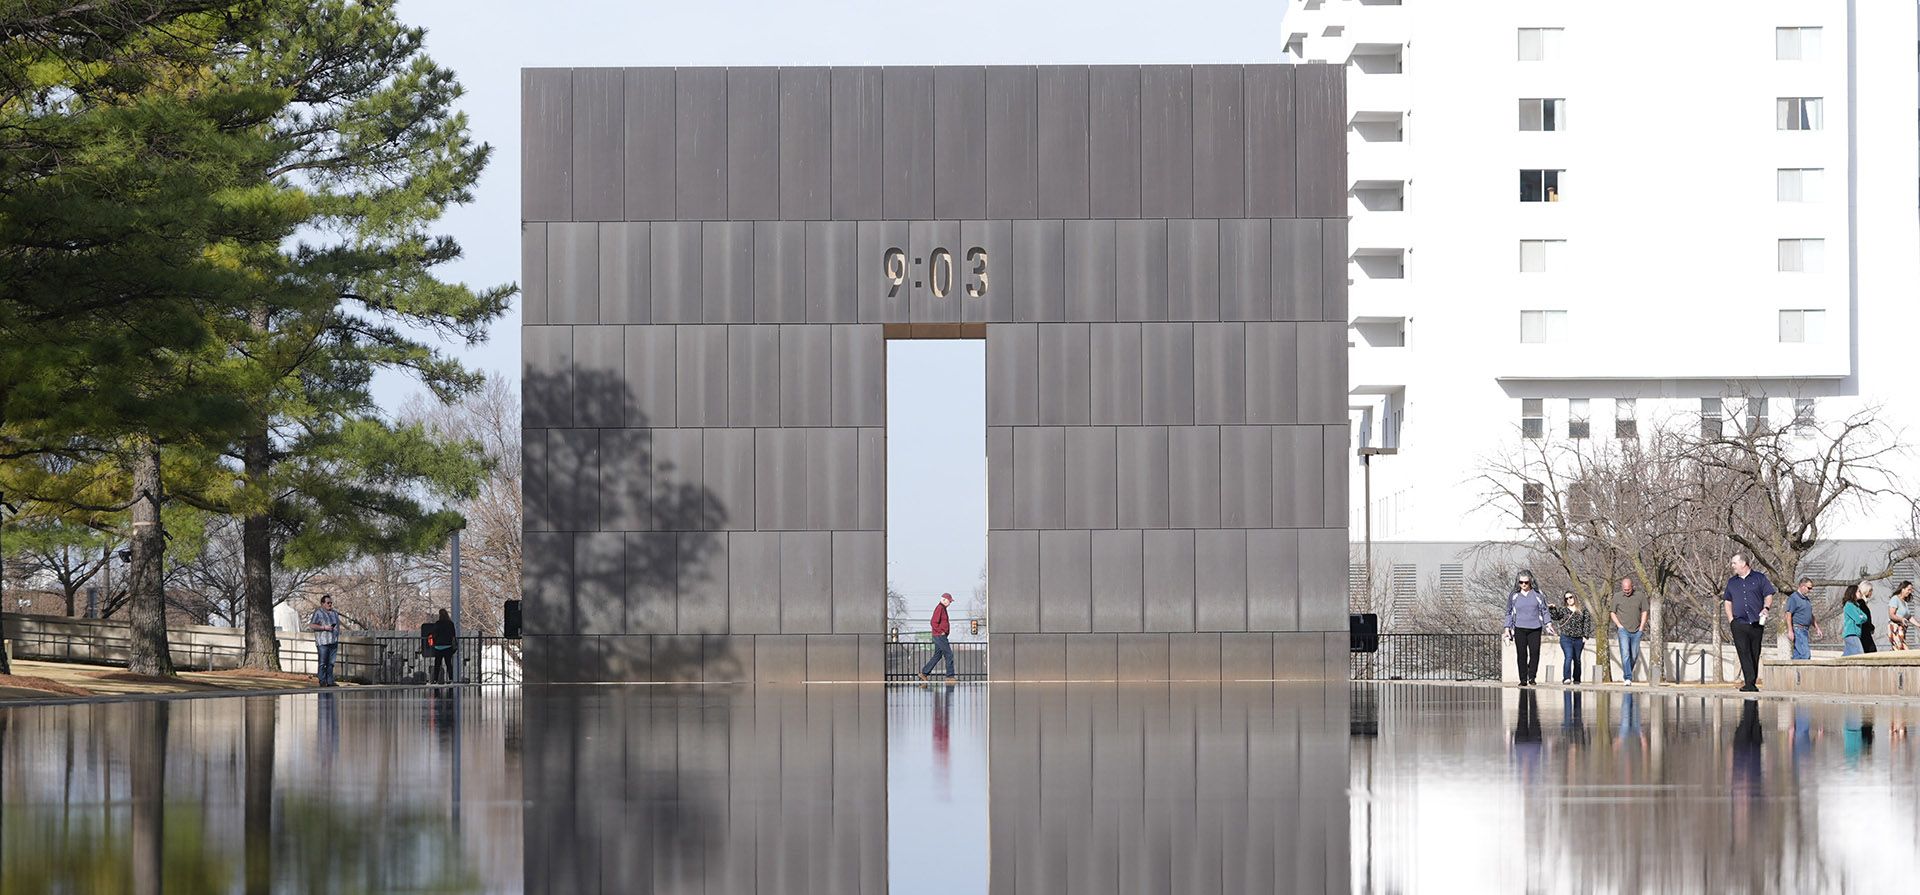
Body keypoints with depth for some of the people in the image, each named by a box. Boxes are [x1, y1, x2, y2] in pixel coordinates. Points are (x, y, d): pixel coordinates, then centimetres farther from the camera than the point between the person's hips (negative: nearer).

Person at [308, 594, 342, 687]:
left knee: (331, 663, 3)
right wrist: (324, 627, -16)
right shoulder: (318, 613, -1)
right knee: (323, 663, -7)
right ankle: (322, 681, -5)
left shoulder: (335, 613, 19)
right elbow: (311, 626, -8)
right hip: (323, 642, -6)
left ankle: (330, 681, 4)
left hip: (333, 642, 6)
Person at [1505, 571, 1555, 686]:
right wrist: (1507, 628, 10)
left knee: (1535, 652, -11)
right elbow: (1509, 613, 15)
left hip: (1534, 628, 0)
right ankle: (1523, 680, 3)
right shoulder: (1514, 596, 8)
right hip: (1520, 628, 0)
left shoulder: (1537, 594, 7)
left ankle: (1531, 677, 1)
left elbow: (1544, 610, 12)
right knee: (1521, 654, -3)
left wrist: (1548, 623, 0)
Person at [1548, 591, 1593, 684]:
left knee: (1577, 660, 8)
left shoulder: (1582, 610, 9)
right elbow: (1555, 616, -3)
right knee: (1568, 657, -18)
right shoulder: (1563, 610, 8)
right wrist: (1552, 609, -21)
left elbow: (1587, 623, 7)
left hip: (1579, 639, 2)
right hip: (1566, 638, -2)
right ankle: (1566, 678, -26)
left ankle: (1576, 679, 21)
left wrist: (1585, 636, 0)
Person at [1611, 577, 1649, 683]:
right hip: (1623, 630, -2)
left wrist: (1641, 627, 1)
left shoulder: (1640, 596, 5)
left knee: (1634, 655, 7)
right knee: (1625, 654, -13)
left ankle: (1626, 672, 28)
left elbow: (1644, 612, 9)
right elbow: (1612, 612, 9)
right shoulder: (1617, 597, 3)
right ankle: (1628, 678, -14)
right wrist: (1619, 625, -3)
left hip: (1636, 631, 2)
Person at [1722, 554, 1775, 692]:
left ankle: (1752, 682, 10)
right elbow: (1727, 601, 20)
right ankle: (1750, 683, -17)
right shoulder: (1732, 582, 16)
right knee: (1744, 653, -12)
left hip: (1756, 623, -1)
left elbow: (1769, 595, 6)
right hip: (1739, 623, 1)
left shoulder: (1759, 578, 7)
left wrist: (1766, 608, -13)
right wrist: (1730, 619, 6)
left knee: (1755, 654, 2)